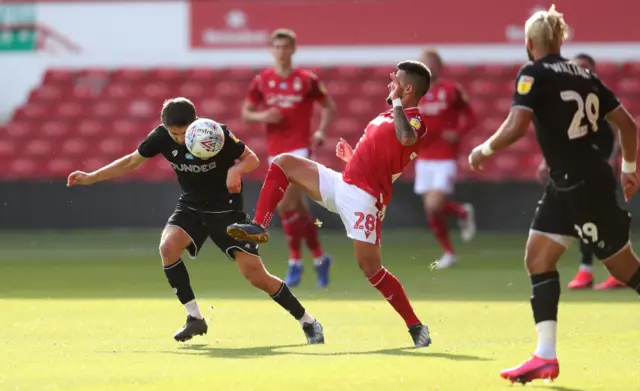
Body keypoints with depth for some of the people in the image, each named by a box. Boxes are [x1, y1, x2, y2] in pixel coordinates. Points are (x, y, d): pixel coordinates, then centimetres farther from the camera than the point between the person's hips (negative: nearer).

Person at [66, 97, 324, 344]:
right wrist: (91, 178, -1)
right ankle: (194, 318, -14)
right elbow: (131, 162, 2)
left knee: (256, 276, -12)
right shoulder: (161, 137, -14)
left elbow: (252, 159, -12)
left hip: (227, 209, -4)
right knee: (168, 246, -27)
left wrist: (236, 170, -35)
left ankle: (308, 322, 4)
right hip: (191, 206, 4)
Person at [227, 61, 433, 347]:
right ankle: (258, 227, 4)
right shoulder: (385, 116, 17)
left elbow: (406, 138, -38)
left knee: (370, 268, -13)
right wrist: (352, 156, 12)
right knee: (282, 163, 9)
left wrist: (397, 102, -26)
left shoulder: (415, 121, -11)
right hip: (342, 184, 9)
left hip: (364, 197, -9)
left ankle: (416, 327, -3)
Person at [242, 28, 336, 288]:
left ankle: (295, 261, -6)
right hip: (275, 150, 4)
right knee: (298, 207, 8)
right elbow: (246, 112, 11)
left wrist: (321, 132, -5)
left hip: (300, 148, -4)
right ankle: (319, 258, 22)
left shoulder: (307, 80, -2)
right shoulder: (262, 80, 4)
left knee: (285, 204, -17)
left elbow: (329, 106, 9)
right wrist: (261, 116, -10)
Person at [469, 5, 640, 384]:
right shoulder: (583, 74, 10)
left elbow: (517, 126, -24)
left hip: (585, 184, -8)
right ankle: (546, 356, 2)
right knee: (538, 257, 6)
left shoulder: (534, 74, -11)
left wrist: (483, 151, -8)